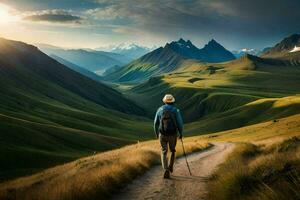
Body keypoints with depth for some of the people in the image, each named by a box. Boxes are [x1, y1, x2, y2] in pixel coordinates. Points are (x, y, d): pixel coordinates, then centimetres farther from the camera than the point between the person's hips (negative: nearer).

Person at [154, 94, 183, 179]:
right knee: (172, 151, 25)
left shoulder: (160, 110, -3)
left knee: (164, 153, 9)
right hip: (173, 135, 0)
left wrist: (156, 133, 18)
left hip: (162, 135, 0)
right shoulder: (176, 110, -9)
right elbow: (180, 123, -10)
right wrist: (181, 133, 7)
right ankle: (170, 167, 36)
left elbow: (156, 123, 2)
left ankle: (166, 170, -8)